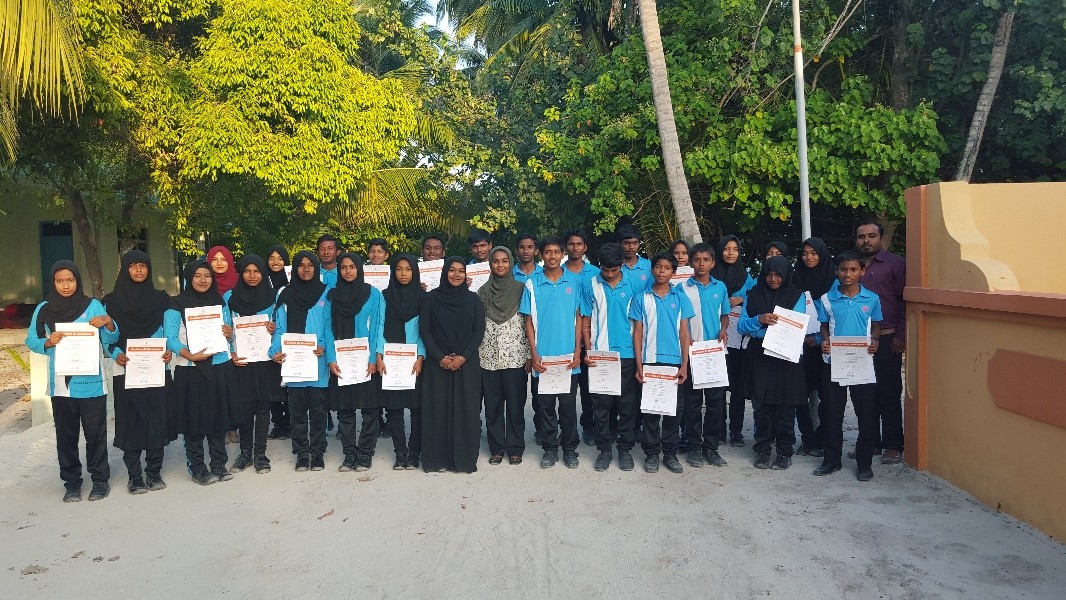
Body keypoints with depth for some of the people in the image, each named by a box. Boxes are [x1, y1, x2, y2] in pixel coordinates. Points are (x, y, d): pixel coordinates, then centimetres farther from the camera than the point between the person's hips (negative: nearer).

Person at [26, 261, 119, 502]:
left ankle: (100, 479, 15)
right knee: (66, 435, 10)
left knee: (96, 433, 3)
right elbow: (31, 340, 6)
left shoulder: (93, 305, -1)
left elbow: (110, 340, -1)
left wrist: (109, 323, -21)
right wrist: (48, 342, -14)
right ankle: (71, 482, 21)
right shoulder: (44, 310, 5)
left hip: (90, 383, -2)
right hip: (60, 385, 2)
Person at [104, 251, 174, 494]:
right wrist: (116, 354, -15)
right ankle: (134, 475, 11)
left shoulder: (161, 299, 8)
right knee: (130, 420, 1)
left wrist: (169, 351, -9)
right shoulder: (112, 301, 4)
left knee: (156, 418, 1)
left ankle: (154, 471, 13)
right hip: (126, 370, -1)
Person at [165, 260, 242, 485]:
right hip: (191, 370, -4)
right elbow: (170, 338, -9)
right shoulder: (176, 305, -2)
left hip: (220, 368, 4)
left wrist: (229, 333, -8)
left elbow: (229, 333, 15)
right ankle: (196, 467, 14)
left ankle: (219, 464, 20)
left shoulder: (220, 303, 12)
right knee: (194, 420, 2)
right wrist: (190, 355, -24)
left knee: (219, 417, 9)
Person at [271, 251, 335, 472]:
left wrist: (325, 348, -15)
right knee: (298, 409, 6)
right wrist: (276, 350, -13)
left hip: (318, 361, -1)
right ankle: (301, 453, 16)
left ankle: (317, 452, 15)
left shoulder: (325, 293, 4)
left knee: (318, 408, 5)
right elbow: (280, 328, 3)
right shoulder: (286, 295, 6)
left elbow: (329, 327, 2)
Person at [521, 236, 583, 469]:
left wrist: (577, 350, -3)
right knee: (545, 404, 8)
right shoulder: (532, 284, 2)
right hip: (543, 357, 0)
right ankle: (549, 449, 19)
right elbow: (529, 321, 3)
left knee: (568, 405, 6)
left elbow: (578, 317, 4)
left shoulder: (574, 282, 3)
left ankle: (570, 449, 19)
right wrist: (534, 354, -4)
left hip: (568, 356, 0)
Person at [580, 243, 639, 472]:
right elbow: (586, 322, 5)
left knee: (627, 404, 6)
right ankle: (604, 449, 18)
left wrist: (640, 355, 2)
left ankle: (625, 448, 19)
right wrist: (588, 351, -4)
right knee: (601, 404, 5)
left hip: (627, 355, 0)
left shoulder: (632, 286, 3)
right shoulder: (590, 286, 3)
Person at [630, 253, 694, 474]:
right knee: (649, 409, 4)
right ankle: (651, 454, 15)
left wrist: (684, 365, -2)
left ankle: (670, 453, 18)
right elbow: (638, 333, 4)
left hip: (674, 362, 1)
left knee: (674, 409, 6)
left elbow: (684, 333, 5)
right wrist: (639, 365, -3)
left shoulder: (680, 298, 6)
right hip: (649, 361, -1)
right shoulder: (642, 298, 4)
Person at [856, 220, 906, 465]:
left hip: (887, 339, -5)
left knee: (889, 393, -1)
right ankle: (870, 442, 17)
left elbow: (904, 302, -4)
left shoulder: (895, 263, 0)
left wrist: (901, 336, -11)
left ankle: (893, 446, 6)